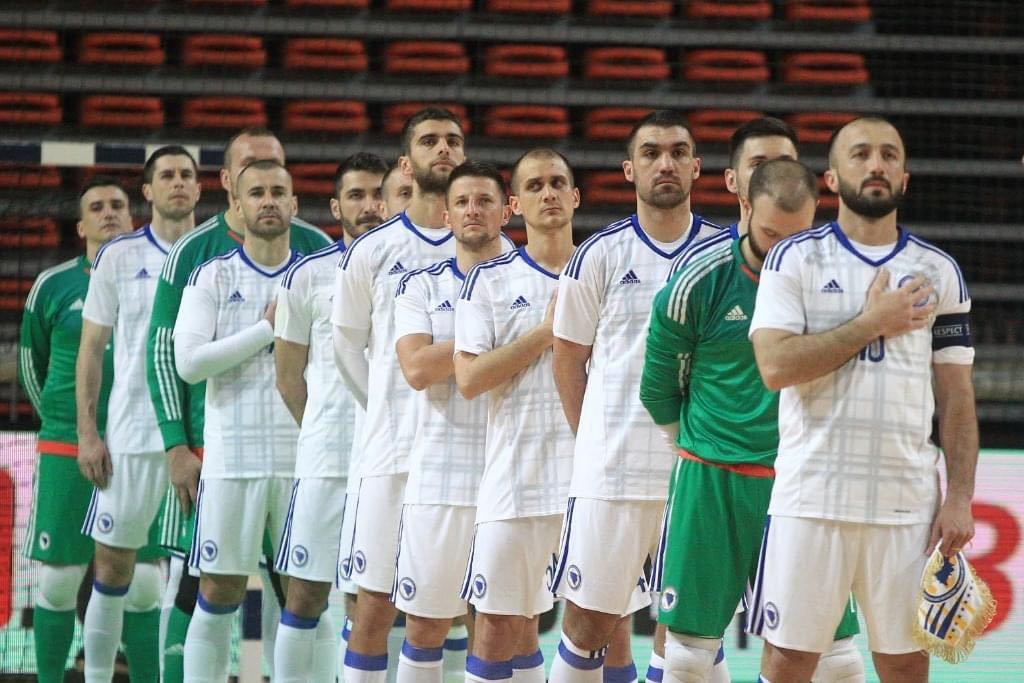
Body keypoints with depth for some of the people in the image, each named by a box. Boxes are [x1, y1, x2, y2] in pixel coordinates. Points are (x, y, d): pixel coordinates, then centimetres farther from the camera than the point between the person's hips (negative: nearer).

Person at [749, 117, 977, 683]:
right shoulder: (795, 259, 2)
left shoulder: (938, 272, 9)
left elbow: (955, 396, 9)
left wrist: (960, 498, 0)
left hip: (907, 504, 2)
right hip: (811, 500, -2)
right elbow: (775, 366, -11)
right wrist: (873, 324, -10)